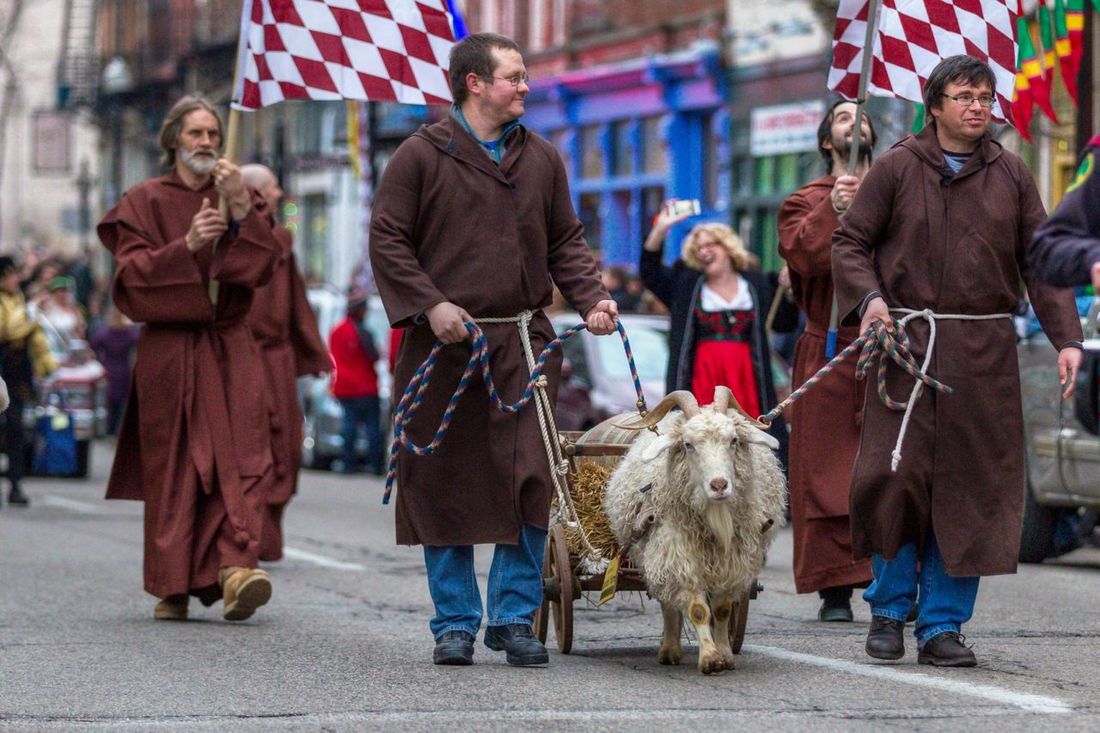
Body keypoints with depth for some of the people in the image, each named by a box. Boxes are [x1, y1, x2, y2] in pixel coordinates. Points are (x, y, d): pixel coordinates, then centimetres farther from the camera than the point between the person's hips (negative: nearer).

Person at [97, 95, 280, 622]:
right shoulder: (146, 202, 6)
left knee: (240, 456, -15)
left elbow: (262, 265, 2)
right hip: (170, 349, -2)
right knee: (174, 466, -3)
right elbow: (131, 273, -5)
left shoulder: (238, 198, 15)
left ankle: (235, 568, -28)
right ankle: (173, 586, 4)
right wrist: (186, 245, -17)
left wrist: (240, 207, -10)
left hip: (230, 346, 2)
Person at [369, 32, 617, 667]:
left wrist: (591, 297, 0)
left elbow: (566, 241, 17)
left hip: (523, 344, 3)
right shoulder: (422, 156, -1)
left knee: (530, 482, -5)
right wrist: (429, 304, -14)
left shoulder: (542, 160, 13)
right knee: (444, 487, 2)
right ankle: (456, 623, 12)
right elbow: (387, 239, -2)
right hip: (443, 346, -3)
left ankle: (515, 616, 7)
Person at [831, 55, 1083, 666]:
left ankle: (942, 624, 7)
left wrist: (1066, 338, 2)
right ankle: (889, 610, 10)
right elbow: (849, 242, 6)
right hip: (906, 342, -2)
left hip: (985, 352, 2)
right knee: (895, 474, -8)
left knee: (970, 487, 0)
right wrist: (869, 299, -13)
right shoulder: (897, 168, 4)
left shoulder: (1011, 176, 10)